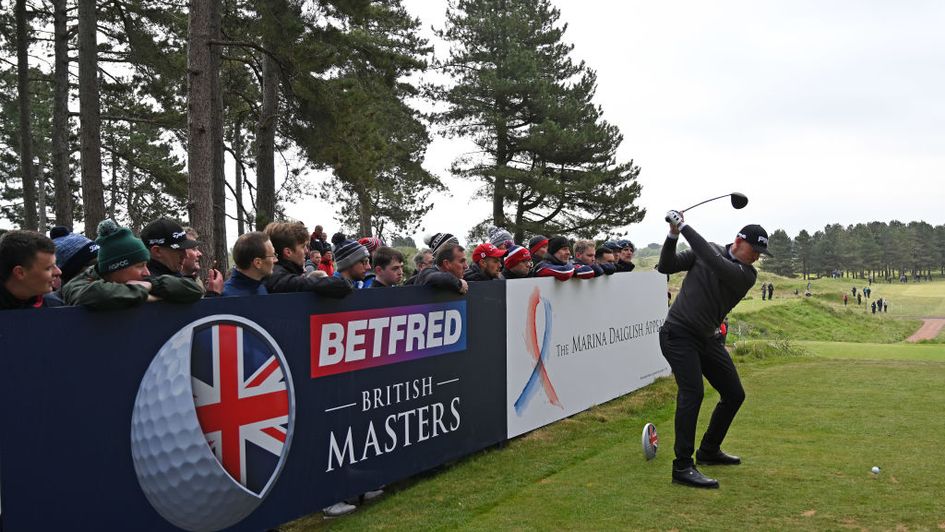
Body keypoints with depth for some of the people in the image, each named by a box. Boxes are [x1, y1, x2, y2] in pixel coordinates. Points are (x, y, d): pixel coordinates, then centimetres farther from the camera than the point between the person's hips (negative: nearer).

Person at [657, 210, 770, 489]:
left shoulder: (747, 274, -5)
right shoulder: (707, 249, -2)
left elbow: (717, 264, -24)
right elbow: (667, 266, -4)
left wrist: (685, 227, -26)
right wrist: (673, 235, -20)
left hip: (706, 338, 5)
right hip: (678, 333, -5)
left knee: (734, 394, 9)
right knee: (692, 392, -21)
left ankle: (709, 451, 30)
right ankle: (682, 466, -17)